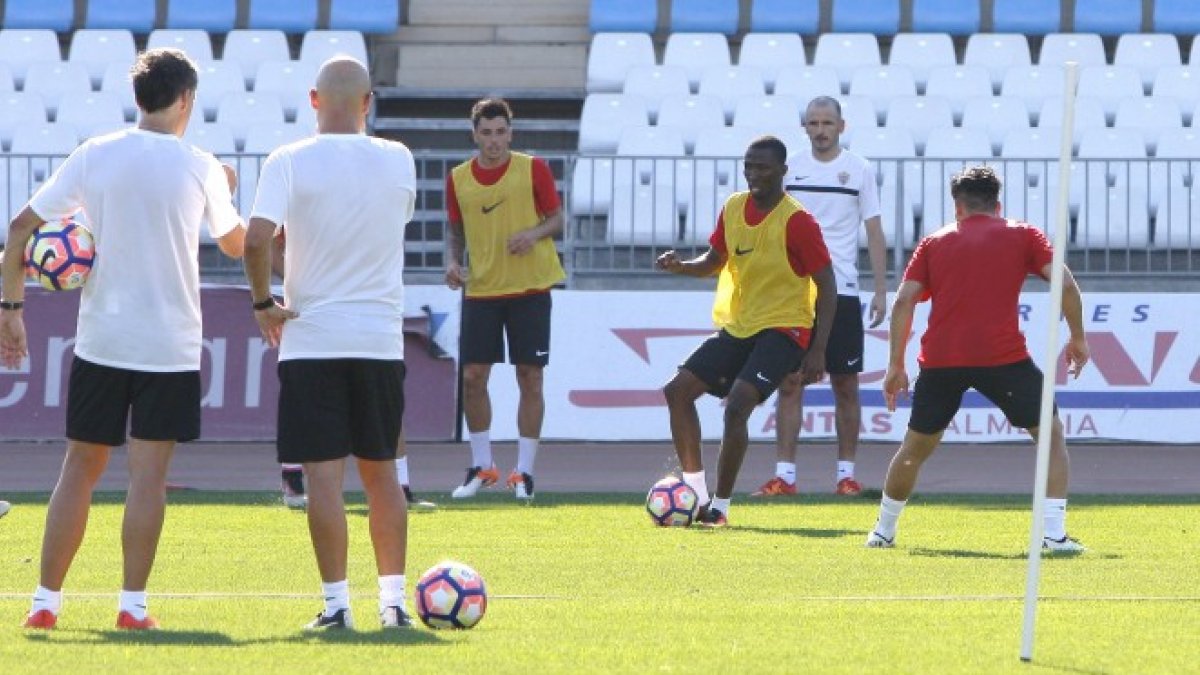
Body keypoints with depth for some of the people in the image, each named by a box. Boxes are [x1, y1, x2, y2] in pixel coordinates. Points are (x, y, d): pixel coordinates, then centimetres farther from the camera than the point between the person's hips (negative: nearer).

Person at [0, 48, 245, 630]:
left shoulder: (94, 156, 0)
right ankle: (132, 604, -5)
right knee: (148, 473, -1)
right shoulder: (200, 167, -4)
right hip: (170, 346, -2)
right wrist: (224, 189, 30)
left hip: (100, 341, 2)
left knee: (80, 468, 9)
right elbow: (235, 244, 13)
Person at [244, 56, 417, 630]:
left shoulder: (289, 162, -7)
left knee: (323, 473, -2)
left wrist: (264, 304, -4)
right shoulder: (398, 161, 2)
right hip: (382, 339, 3)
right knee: (381, 470, 13)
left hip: (311, 339, -3)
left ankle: (336, 602, -4)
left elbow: (256, 239, -17)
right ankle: (393, 598, 11)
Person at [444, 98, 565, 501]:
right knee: (472, 376, 0)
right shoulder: (458, 179, 4)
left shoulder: (533, 170, -4)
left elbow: (557, 218, 1)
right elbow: (457, 232, 14)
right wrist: (453, 261, -5)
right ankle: (481, 467, 14)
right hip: (481, 289, 3)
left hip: (529, 289, -3)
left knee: (529, 377, -2)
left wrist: (535, 233, -20)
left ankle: (524, 471, 6)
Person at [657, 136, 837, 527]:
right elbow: (715, 261, 18)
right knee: (678, 391, 2)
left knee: (737, 405, -24)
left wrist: (818, 351, -20)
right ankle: (696, 494, 10)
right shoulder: (733, 208, 3)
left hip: (782, 329, -8)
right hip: (737, 326, 8)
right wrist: (681, 267, -5)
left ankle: (720, 507, -14)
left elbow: (827, 286, -14)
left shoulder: (797, 222, -16)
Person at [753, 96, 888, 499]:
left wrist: (881, 291, -3)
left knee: (845, 385, 2)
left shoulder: (859, 170, 2)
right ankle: (784, 475, -1)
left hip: (842, 291, -1)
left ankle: (846, 473, 10)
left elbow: (874, 233, 3)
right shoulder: (790, 168, 7)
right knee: (789, 382, -2)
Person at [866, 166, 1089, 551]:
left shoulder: (935, 242, 17)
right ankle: (1055, 534, -1)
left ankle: (883, 530, 31)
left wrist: (896, 366, 10)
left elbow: (904, 302, 8)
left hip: (940, 359, 2)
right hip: (1002, 356, -2)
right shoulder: (1022, 236, 13)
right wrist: (1077, 338, 13)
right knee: (1052, 435, 12)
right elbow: (1066, 285, 1)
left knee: (914, 448, 23)